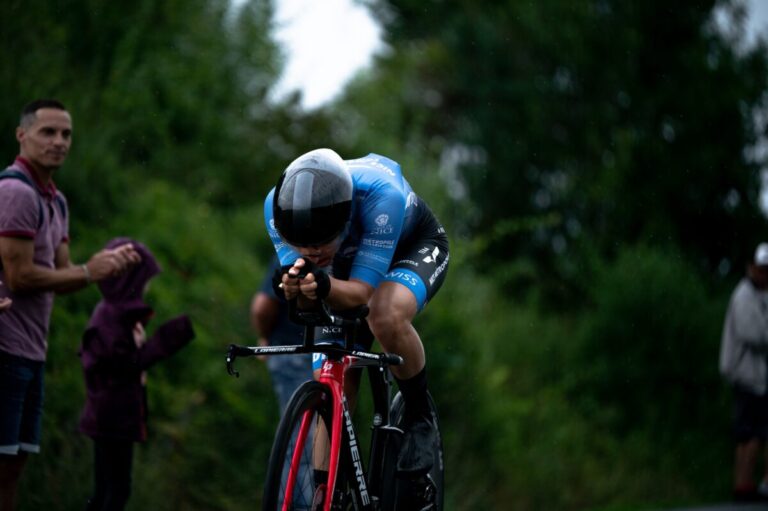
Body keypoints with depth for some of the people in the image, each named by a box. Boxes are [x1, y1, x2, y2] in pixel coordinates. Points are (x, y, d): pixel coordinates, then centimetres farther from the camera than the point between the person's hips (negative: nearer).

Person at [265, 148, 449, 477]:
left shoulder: (381, 195, -42)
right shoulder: (278, 204, -31)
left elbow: (362, 290, -39)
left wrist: (325, 286, -60)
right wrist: (295, 288, -50)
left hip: (414, 247, -4)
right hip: (347, 261, 4)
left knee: (386, 317, -38)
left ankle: (420, 420, -15)